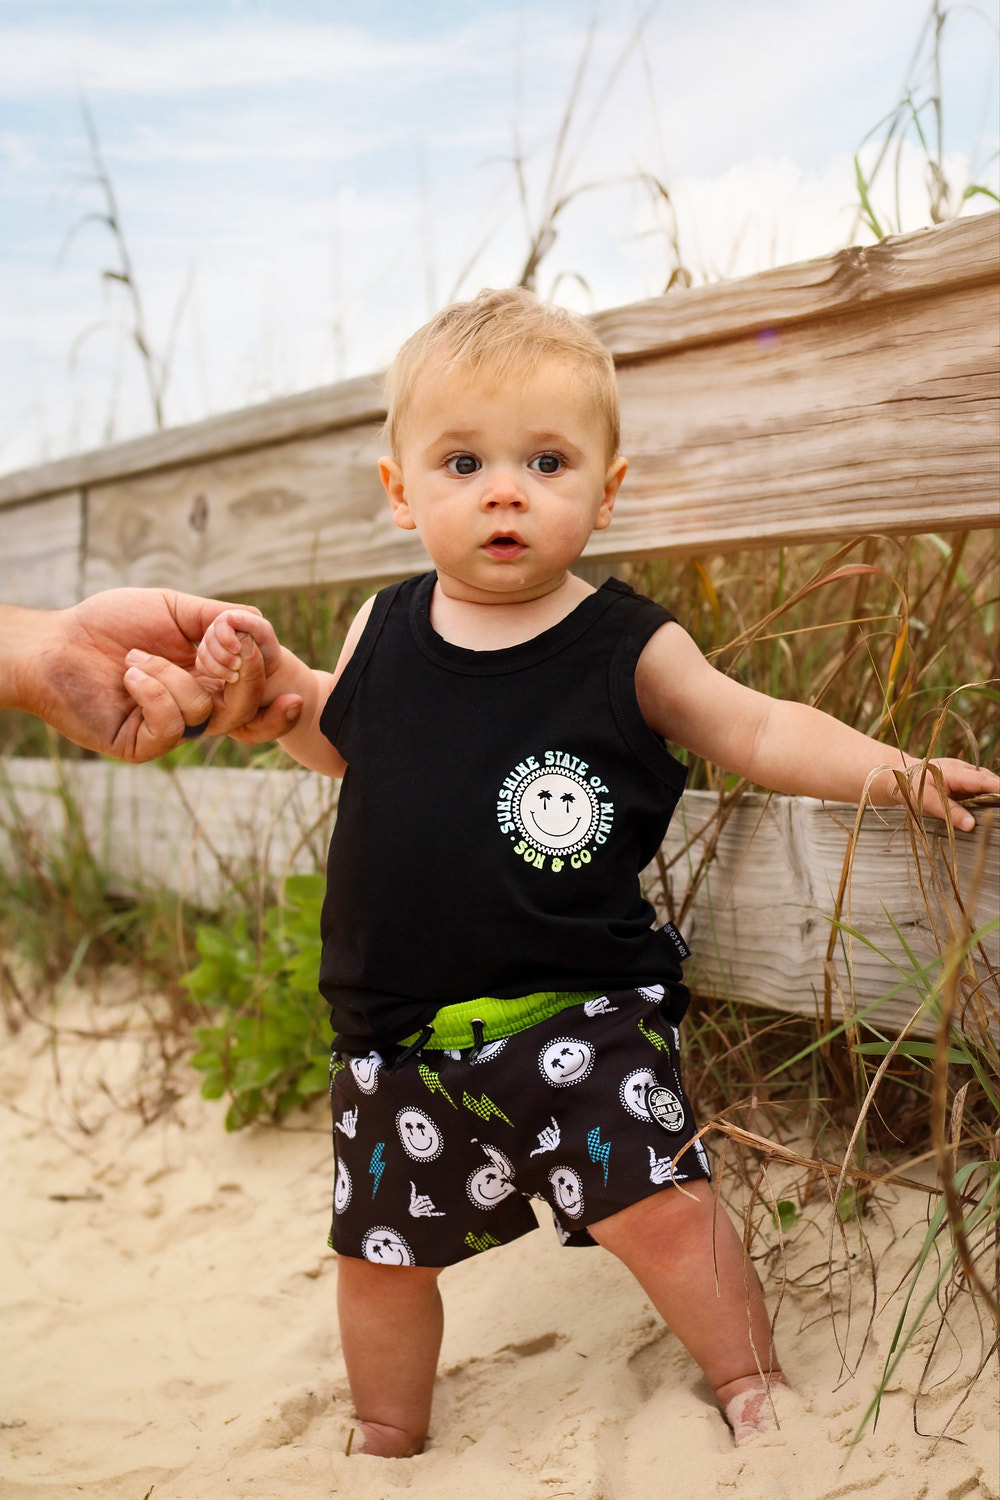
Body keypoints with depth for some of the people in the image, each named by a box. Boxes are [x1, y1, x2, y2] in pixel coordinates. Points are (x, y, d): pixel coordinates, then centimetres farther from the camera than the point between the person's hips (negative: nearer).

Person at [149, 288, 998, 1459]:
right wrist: (271, 677, -1)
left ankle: (755, 1386, 24)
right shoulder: (383, 633, 0)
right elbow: (339, 740, 17)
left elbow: (757, 731, -3)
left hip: (576, 1015, -3)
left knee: (655, 1207, -6)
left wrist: (888, 770, -16)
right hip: (398, 1025, 4)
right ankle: (387, 1447, 42)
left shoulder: (628, 650, -9)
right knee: (379, 1253, 16)